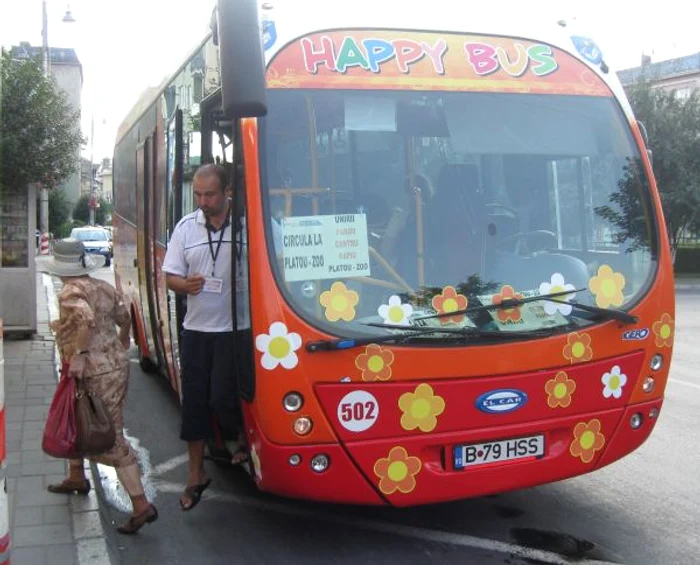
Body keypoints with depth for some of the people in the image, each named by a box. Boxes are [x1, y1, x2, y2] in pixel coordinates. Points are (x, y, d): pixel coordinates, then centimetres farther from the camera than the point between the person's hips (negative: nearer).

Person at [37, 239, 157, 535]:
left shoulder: (70, 292, -14)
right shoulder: (105, 288, 9)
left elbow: (86, 319, -32)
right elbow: (124, 318, 18)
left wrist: (79, 355, -26)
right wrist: (122, 344, 35)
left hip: (96, 375, -9)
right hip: (116, 364, 9)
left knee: (111, 441, -6)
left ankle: (141, 505, -5)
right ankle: (76, 477, 43)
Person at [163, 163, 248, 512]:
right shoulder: (186, 227, 5)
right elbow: (170, 276, 8)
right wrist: (185, 285, -14)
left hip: (236, 329, -4)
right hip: (196, 329, 4)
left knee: (222, 399, -6)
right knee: (193, 403, 10)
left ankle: (244, 440, 28)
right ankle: (195, 476, 25)